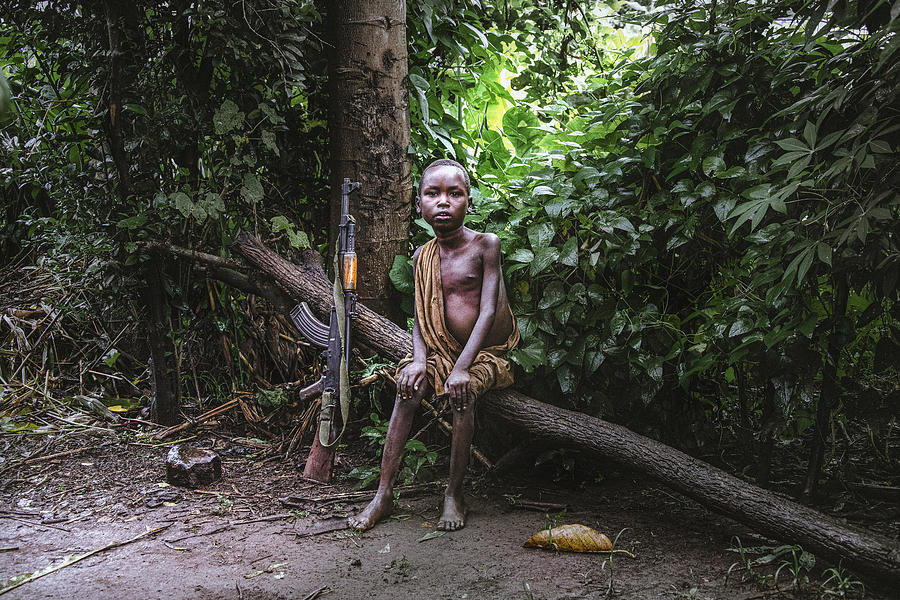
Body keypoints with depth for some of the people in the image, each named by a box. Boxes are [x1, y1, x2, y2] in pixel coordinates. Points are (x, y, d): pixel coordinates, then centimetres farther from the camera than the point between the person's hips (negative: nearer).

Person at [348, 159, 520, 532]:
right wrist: (420, 359, -16)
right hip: (445, 352, 4)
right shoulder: (423, 256, 5)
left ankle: (454, 494, -17)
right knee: (408, 387, -21)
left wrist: (462, 367, -25)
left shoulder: (485, 245, -10)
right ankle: (384, 493, -17)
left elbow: (488, 311, -17)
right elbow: (420, 317, 4)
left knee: (463, 392, -32)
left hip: (489, 353, -4)